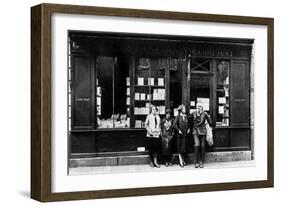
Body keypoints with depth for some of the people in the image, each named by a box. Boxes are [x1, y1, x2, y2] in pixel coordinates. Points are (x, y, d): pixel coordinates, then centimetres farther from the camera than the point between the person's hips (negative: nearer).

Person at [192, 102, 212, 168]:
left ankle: (201, 162, 8)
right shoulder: (193, 113, 3)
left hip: (202, 131, 0)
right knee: (197, 145, -15)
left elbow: (210, 122, 11)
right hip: (195, 131, 0)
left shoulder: (204, 114, -1)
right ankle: (196, 162, -8)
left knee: (202, 146, -1)